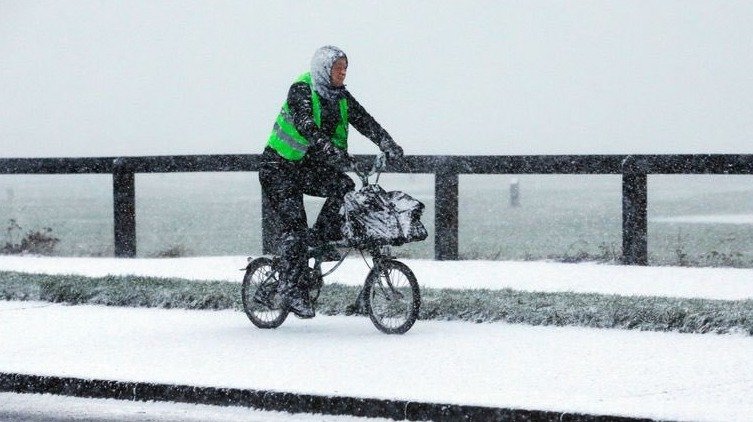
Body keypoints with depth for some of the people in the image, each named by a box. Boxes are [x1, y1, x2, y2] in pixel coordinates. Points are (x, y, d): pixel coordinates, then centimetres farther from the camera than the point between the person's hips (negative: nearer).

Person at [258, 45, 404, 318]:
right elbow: (306, 125, -35)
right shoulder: (301, 91, -19)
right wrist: (330, 149, -50)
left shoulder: (340, 97, 2)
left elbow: (365, 121, -7)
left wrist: (387, 144, -23)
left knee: (344, 187, -18)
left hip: (310, 167, 7)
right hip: (281, 167, -7)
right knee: (294, 223, -15)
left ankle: (320, 238, -2)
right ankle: (290, 288, -10)